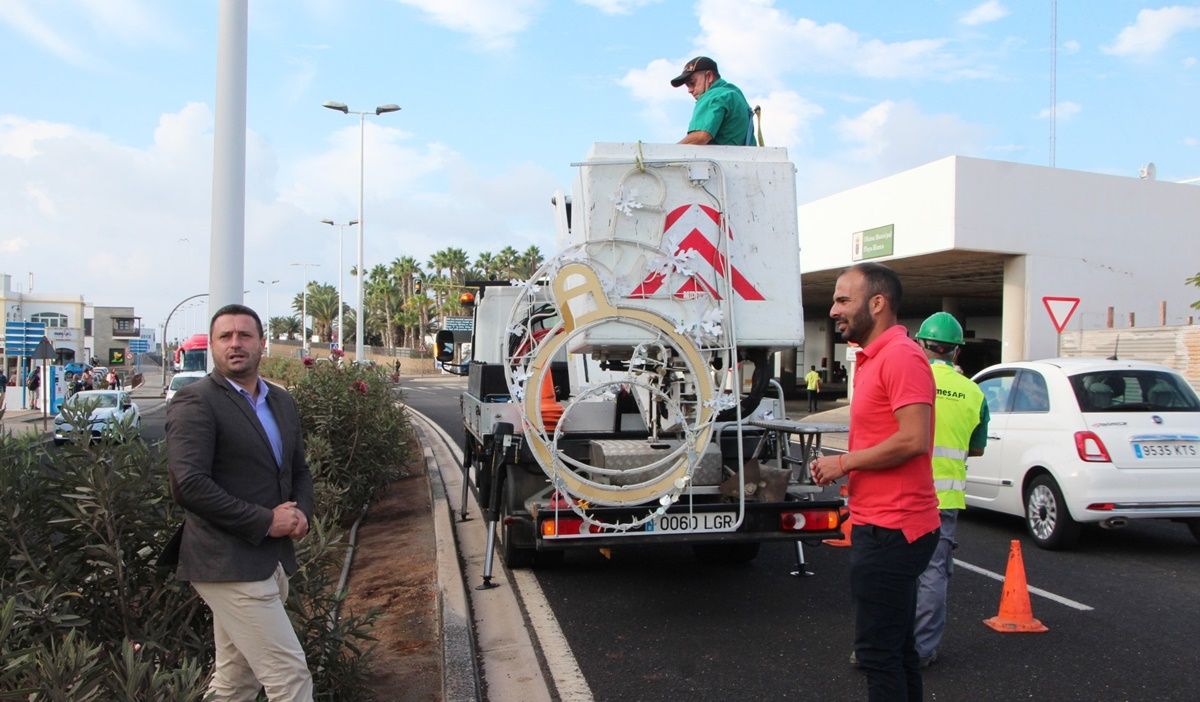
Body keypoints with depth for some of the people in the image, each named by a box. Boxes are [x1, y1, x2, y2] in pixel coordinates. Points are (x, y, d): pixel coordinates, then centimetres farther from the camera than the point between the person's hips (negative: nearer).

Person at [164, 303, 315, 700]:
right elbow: (189, 485, -20)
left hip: (271, 560, 8)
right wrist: (265, 521, -17)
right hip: (229, 565, -8)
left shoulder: (282, 402, 14)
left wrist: (301, 512, -1)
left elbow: (299, 471, 21)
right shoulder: (196, 402, -10)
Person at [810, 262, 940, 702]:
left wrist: (843, 463, -14)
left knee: (877, 651, -3)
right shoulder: (874, 358, 16)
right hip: (882, 525, 11)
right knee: (896, 646, 19)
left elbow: (913, 440, -25)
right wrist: (844, 467, 7)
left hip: (890, 530, -11)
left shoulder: (901, 356, -16)